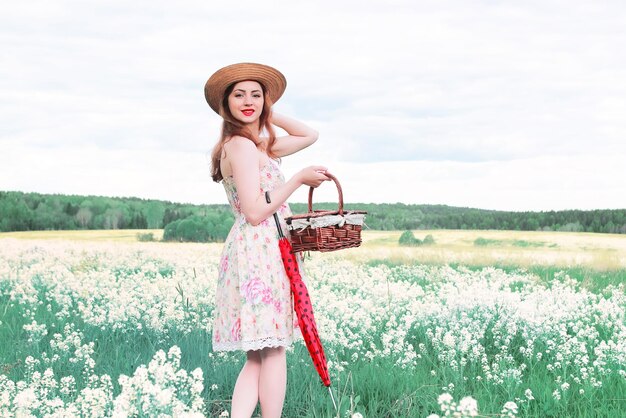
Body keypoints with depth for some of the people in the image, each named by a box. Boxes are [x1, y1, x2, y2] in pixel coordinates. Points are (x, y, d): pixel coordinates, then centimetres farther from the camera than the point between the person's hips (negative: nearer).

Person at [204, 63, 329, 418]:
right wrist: (299, 179, -10)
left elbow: (309, 135, 28)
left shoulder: (262, 145, 18)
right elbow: (256, 211, -17)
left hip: (261, 253, 10)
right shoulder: (242, 146, -11)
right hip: (260, 253, -10)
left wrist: (269, 113, 20)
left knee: (258, 355, 6)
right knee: (274, 351, -4)